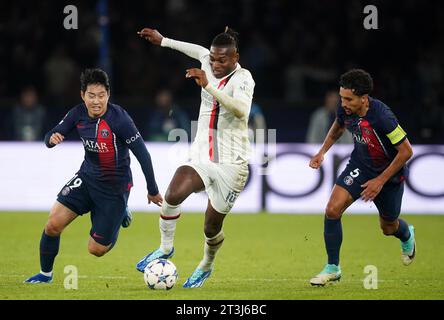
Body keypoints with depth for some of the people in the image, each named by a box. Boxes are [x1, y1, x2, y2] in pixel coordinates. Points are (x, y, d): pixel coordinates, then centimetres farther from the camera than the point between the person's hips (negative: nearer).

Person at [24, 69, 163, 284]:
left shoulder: (119, 118, -25)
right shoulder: (78, 114, -8)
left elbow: (142, 154, -19)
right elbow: (52, 136, 1)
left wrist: (152, 191, -12)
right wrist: (52, 138, -25)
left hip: (115, 186, -4)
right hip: (87, 177, 4)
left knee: (96, 250, 1)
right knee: (53, 224, -12)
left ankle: (121, 214, 31)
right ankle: (45, 274, 13)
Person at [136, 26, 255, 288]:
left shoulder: (243, 78, -13)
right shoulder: (209, 66, 4)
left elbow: (241, 109, -33)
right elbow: (200, 51, 30)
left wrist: (208, 86, -40)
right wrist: (163, 41, 37)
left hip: (231, 163, -4)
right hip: (201, 158, 4)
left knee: (212, 228, 6)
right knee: (173, 194, -27)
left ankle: (206, 266, 39)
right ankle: (165, 248, -3)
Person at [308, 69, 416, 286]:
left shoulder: (382, 117, -35)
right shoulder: (345, 109, -17)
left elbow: (406, 151, -26)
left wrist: (380, 181, -24)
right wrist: (322, 152, 3)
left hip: (389, 173, -4)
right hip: (359, 166, 4)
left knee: (388, 227, 16)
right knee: (332, 210, -16)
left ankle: (407, 236, 56)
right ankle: (332, 268, -2)